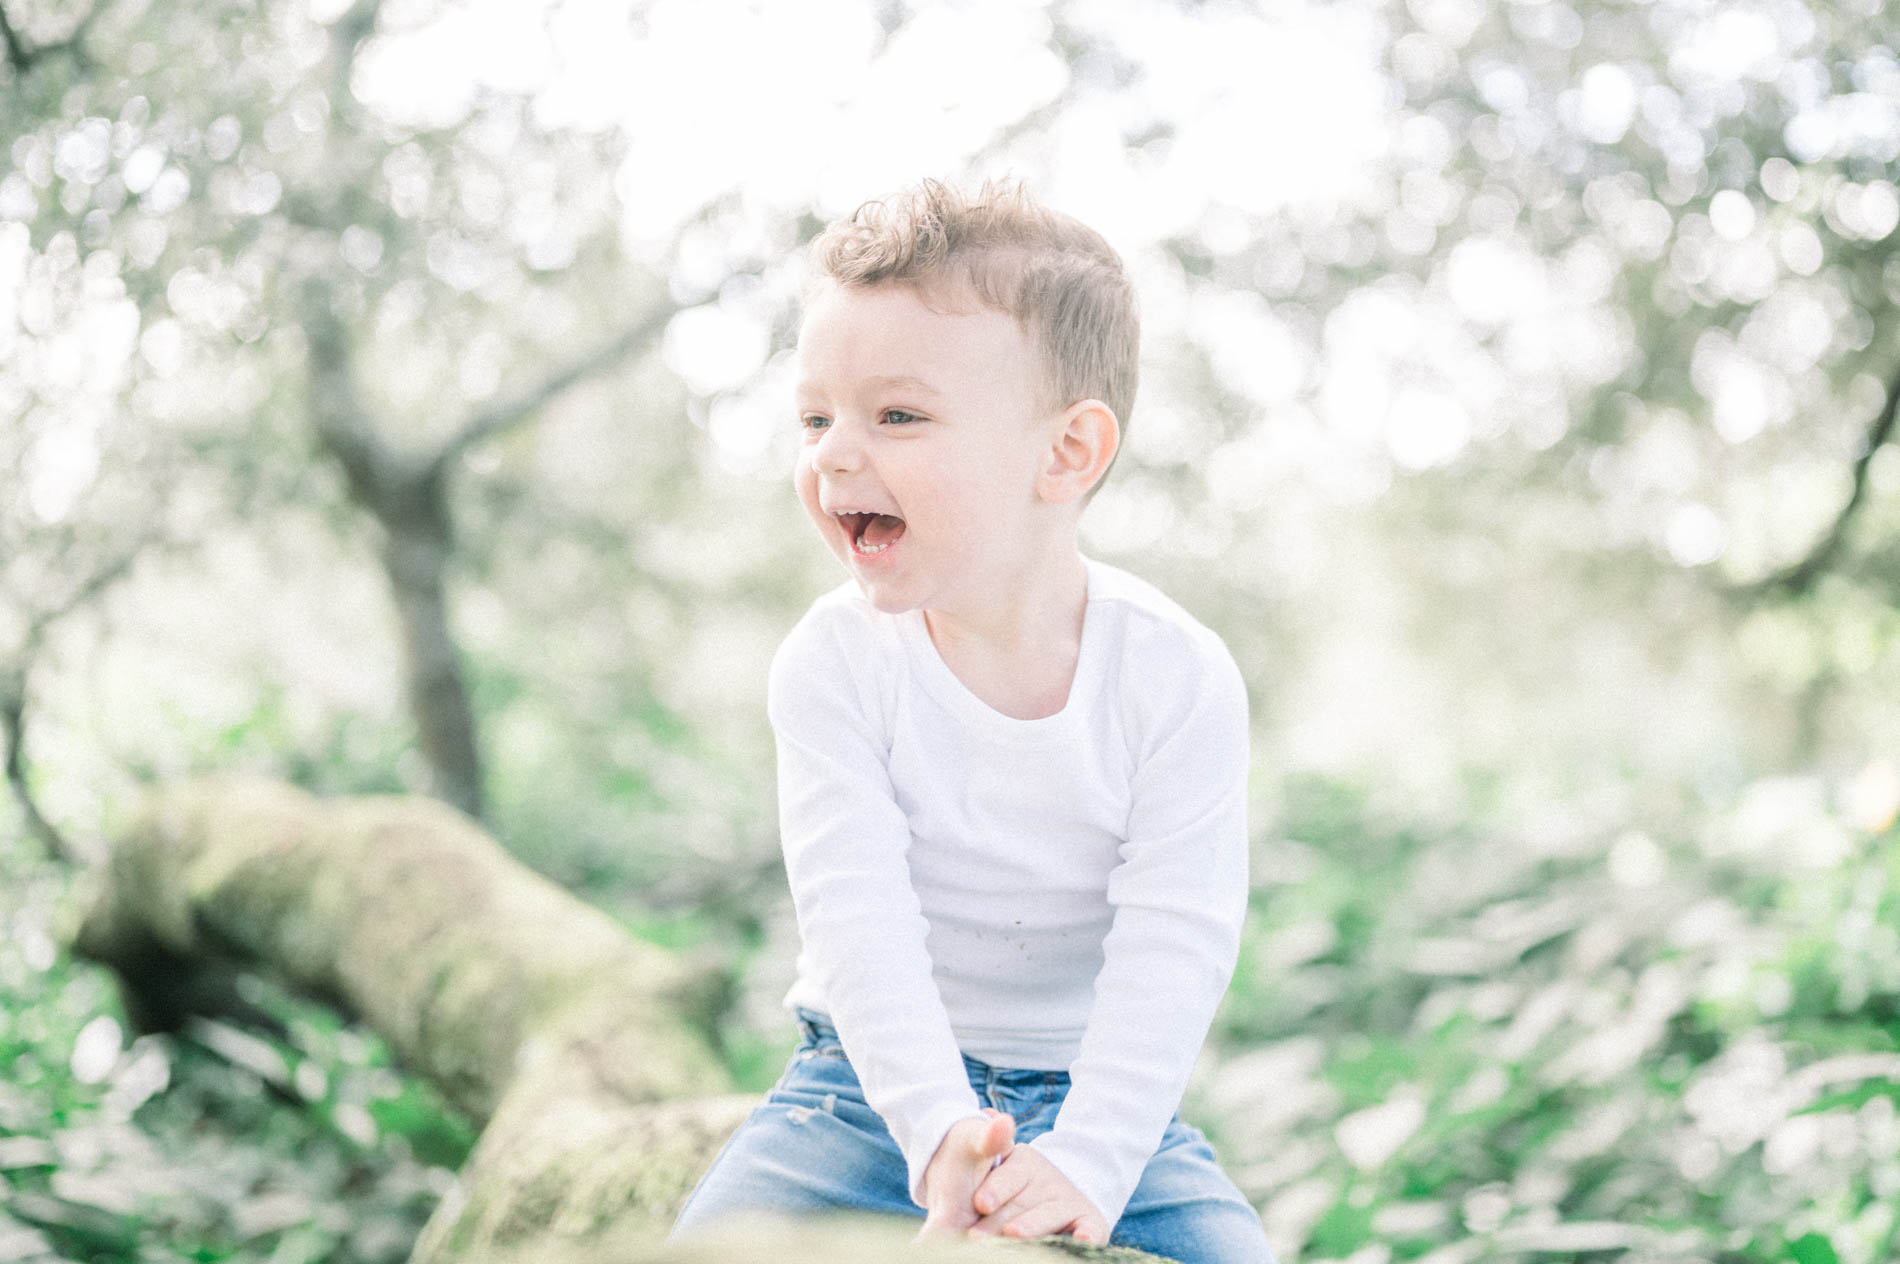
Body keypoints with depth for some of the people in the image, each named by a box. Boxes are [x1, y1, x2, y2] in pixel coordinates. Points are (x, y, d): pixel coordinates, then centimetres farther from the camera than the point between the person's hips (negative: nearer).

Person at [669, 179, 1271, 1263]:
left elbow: (1174, 944, -17)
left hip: (1102, 1102, 0)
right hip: (877, 1086, 1)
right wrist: (939, 1129, -32)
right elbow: (857, 913, -19)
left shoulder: (1177, 680, -13)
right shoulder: (834, 664, -11)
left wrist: (1085, 1163, -28)